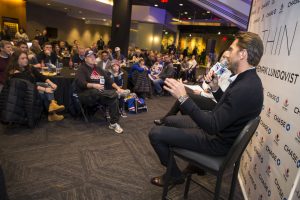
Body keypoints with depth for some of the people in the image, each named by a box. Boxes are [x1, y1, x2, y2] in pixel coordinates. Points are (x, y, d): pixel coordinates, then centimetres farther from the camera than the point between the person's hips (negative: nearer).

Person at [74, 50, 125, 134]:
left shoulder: (98, 69, 21)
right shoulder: (82, 69, 1)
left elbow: (108, 79, 17)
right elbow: (81, 83, -16)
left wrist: (117, 88, 0)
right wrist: (94, 85, -34)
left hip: (100, 94, 5)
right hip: (86, 94, -5)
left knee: (113, 98, -24)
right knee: (96, 91, -41)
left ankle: (113, 123, -20)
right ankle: (116, 94, -27)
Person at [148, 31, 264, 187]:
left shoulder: (246, 88, -30)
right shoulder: (247, 80, 2)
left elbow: (212, 126, -32)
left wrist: (183, 98, -33)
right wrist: (215, 88, -1)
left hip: (217, 141, -10)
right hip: (219, 131, 10)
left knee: (155, 133, -10)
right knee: (170, 120, 22)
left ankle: (175, 175, 13)